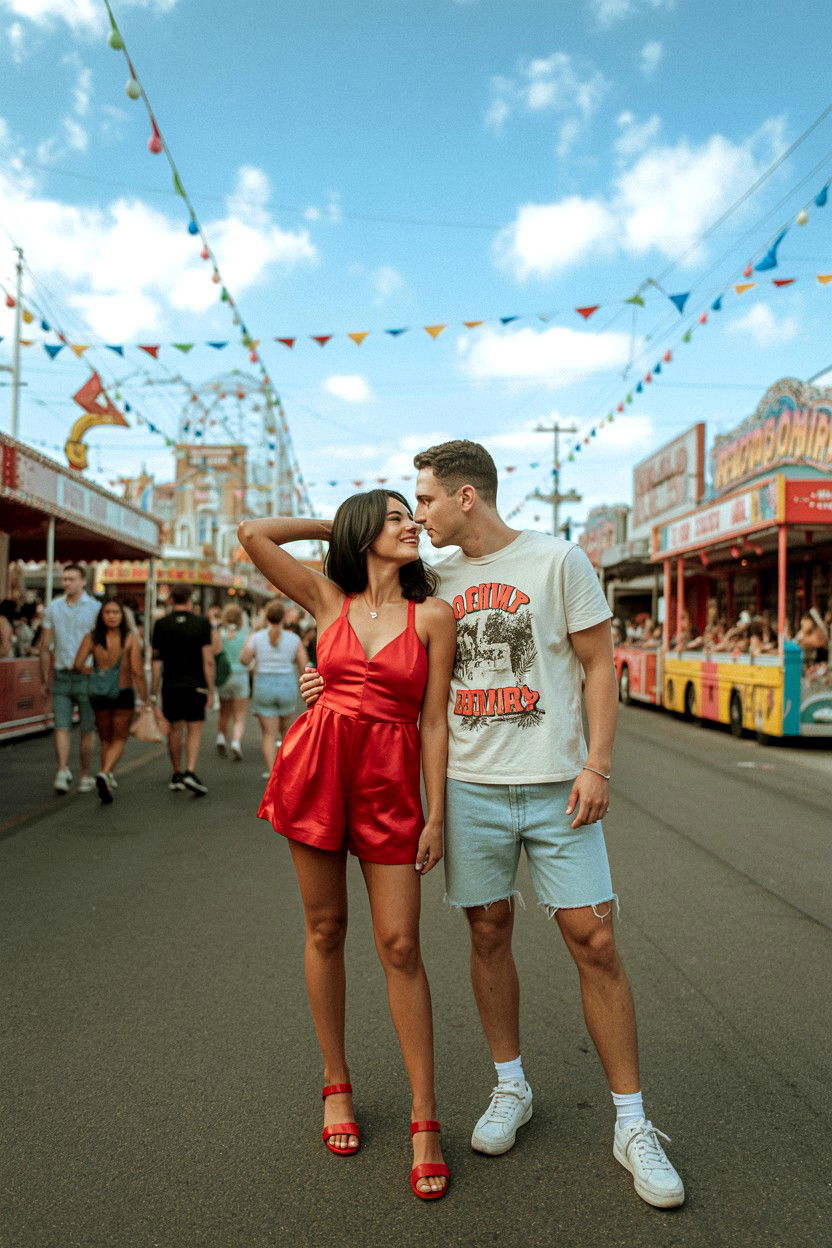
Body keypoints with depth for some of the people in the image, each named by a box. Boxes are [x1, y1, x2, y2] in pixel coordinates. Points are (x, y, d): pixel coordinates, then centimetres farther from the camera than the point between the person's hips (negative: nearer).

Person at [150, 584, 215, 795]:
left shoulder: (161, 625, 1)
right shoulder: (202, 623, -3)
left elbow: (156, 660, 4)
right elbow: (208, 661, -6)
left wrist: (153, 691, 10)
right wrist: (211, 689, 0)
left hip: (171, 684, 2)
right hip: (195, 684, -2)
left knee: (175, 729, 11)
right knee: (195, 729, 2)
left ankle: (177, 775, 19)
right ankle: (190, 771, -14)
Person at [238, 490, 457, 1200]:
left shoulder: (432, 616, 1)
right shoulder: (328, 600, 7)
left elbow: (435, 723, -1)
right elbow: (252, 534, 2)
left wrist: (436, 815, -4)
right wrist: (332, 526, 11)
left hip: (390, 780, -1)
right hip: (318, 763, 2)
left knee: (400, 945, -2)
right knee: (325, 929, 11)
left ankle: (425, 1121, 12)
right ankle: (337, 1086, 30)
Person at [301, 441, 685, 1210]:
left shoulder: (557, 560, -2)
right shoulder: (436, 579, 9)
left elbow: (599, 664, -1)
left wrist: (597, 764, -10)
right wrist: (337, 683, 7)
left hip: (555, 786, -3)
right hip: (471, 786, 4)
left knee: (594, 942, -2)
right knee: (489, 934, 10)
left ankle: (632, 1125, 14)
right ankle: (511, 1089, 32)